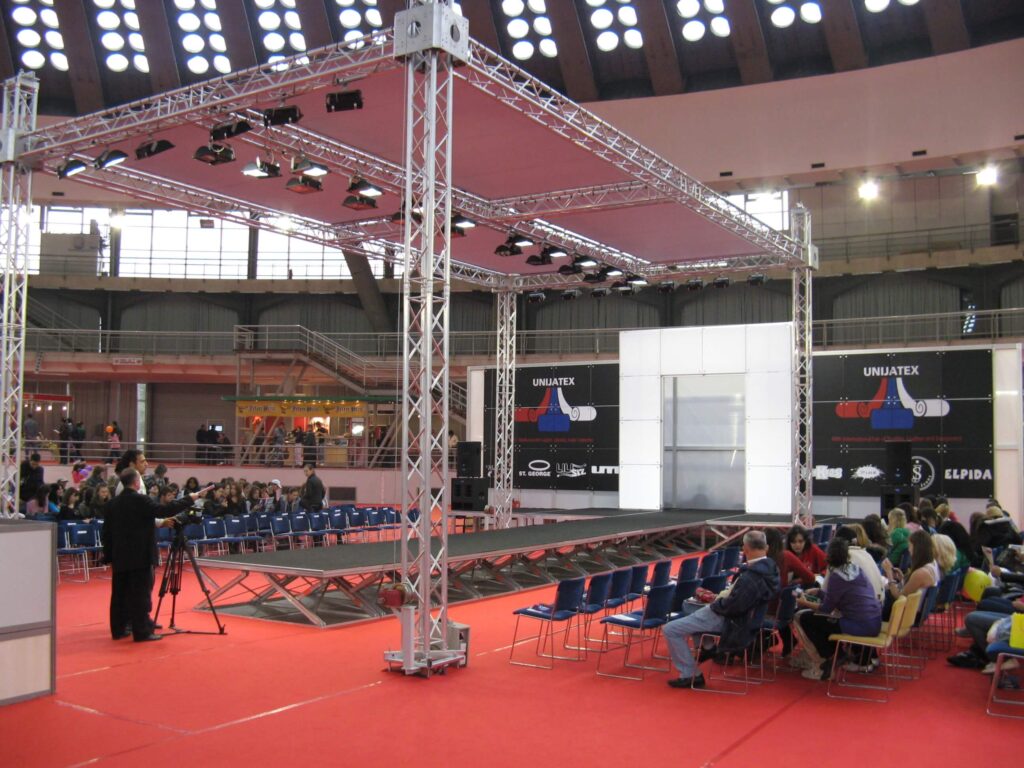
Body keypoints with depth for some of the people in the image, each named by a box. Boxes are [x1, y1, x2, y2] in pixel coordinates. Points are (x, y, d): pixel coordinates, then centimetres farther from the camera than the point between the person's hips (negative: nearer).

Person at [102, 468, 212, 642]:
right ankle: (142, 632, -1)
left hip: (120, 556, 7)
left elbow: (107, 531, 12)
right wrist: (190, 498, -14)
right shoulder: (139, 499, -13)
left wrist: (109, 554, 18)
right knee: (141, 594, -3)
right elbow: (164, 510, -19)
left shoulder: (114, 503, 9)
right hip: (139, 556, -7)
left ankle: (118, 629, 18)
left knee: (120, 593, 12)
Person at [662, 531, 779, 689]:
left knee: (670, 630, -7)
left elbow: (730, 606, -31)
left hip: (727, 620, -10)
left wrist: (714, 604, -11)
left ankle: (690, 675, -1)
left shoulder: (750, 578, -34)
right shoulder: (771, 567, -5)